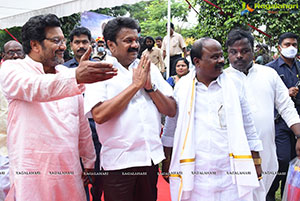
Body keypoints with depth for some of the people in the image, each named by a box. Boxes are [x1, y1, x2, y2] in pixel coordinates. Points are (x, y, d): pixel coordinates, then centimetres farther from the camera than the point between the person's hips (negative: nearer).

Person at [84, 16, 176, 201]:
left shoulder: (150, 68, 7)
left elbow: (172, 110, 6)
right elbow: (99, 115, -20)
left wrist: (150, 86, -11)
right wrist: (136, 84, -15)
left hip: (151, 157, 5)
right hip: (118, 162, -4)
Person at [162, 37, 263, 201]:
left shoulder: (234, 86, 4)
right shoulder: (182, 86, 3)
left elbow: (248, 127, 9)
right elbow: (171, 126, 11)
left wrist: (256, 162, 8)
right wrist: (167, 160, 11)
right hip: (193, 174, 0)